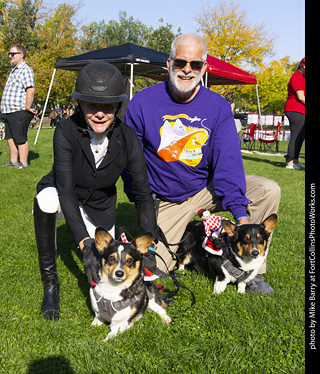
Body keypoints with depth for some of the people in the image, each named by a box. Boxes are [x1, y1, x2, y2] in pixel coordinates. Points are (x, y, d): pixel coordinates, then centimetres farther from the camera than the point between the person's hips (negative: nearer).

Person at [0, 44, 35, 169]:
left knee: (20, 138, -6)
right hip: (10, 112, 10)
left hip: (19, 112, -10)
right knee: (10, 137, 15)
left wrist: (27, 107, -23)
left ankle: (23, 163, 1)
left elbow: (31, 90, -25)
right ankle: (13, 161, 24)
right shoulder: (14, 70, 19)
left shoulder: (25, 70, -14)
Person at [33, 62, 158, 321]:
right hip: (60, 194, -2)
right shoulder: (66, 130, -31)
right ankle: (50, 283, -19)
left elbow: (144, 194, -21)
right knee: (46, 199, -37)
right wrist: (85, 245, -47)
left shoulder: (127, 138, -24)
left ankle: (102, 235, 39)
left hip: (100, 205, 3)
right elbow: (66, 190, -36)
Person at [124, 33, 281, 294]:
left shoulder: (219, 107, -9)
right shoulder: (142, 103, -12)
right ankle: (184, 236, 25)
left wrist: (241, 213, -27)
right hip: (165, 201, -1)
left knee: (269, 191, -18)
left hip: (207, 189, 2)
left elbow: (228, 162, -16)